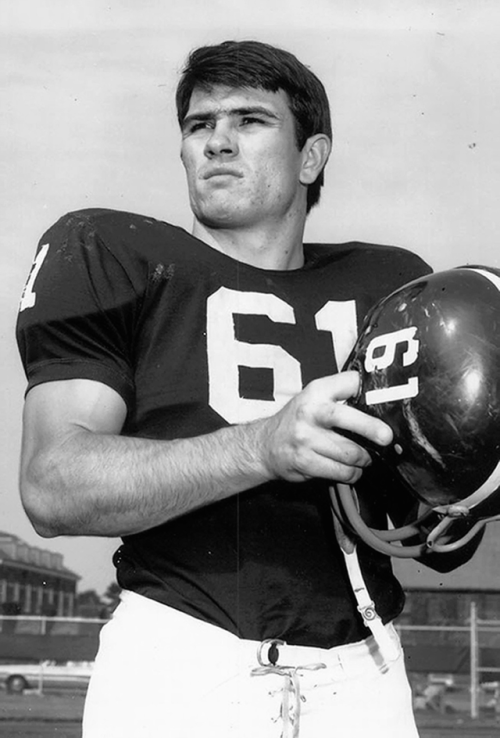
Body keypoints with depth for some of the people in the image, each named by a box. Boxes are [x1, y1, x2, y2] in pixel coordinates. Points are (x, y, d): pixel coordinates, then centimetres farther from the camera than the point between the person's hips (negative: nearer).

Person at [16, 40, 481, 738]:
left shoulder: (391, 286, 13)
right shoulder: (111, 256, 3)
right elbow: (52, 489, -12)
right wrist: (265, 446, -24)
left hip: (358, 680, 3)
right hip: (175, 672, -3)